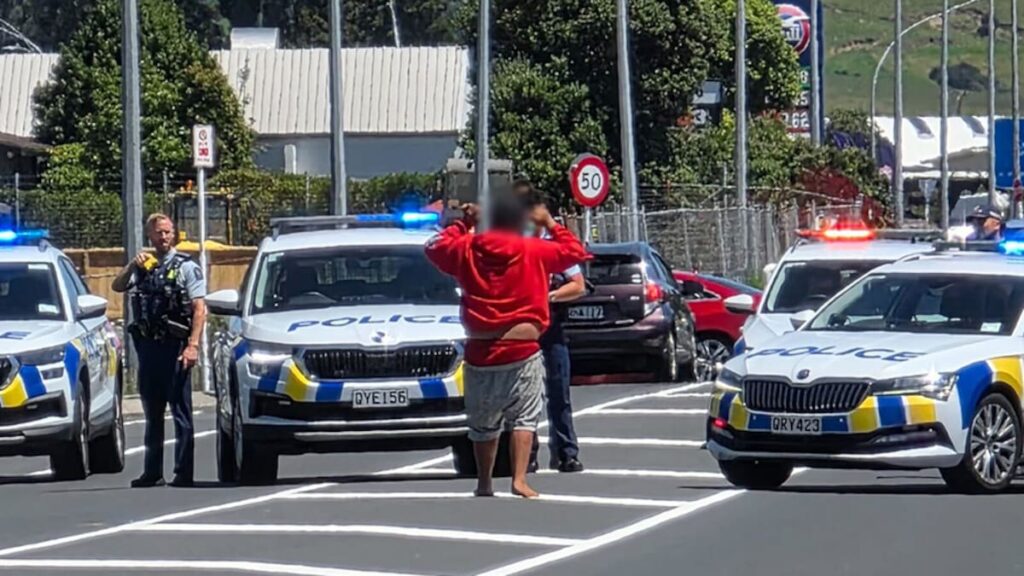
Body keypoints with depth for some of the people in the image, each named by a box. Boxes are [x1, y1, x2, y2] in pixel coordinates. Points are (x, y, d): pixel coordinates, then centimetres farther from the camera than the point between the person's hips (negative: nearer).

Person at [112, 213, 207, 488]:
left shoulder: (186, 267, -1)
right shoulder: (144, 267, 15)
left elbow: (199, 309, -8)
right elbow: (118, 286, 8)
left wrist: (193, 345, -18)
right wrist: (132, 267, -9)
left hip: (174, 346, -6)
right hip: (147, 346, 6)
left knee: (181, 412, -4)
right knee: (152, 413, 11)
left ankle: (184, 473, -4)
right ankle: (153, 472, 17)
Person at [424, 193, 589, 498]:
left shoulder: (467, 250, 2)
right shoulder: (534, 252, -4)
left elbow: (435, 247, 20)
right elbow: (575, 251, 6)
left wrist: (462, 224, 25)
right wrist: (551, 225, 17)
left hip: (479, 353, 3)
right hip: (522, 352, -3)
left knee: (483, 422, 16)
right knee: (524, 417, 0)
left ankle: (484, 483, 21)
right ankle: (519, 479, -15)